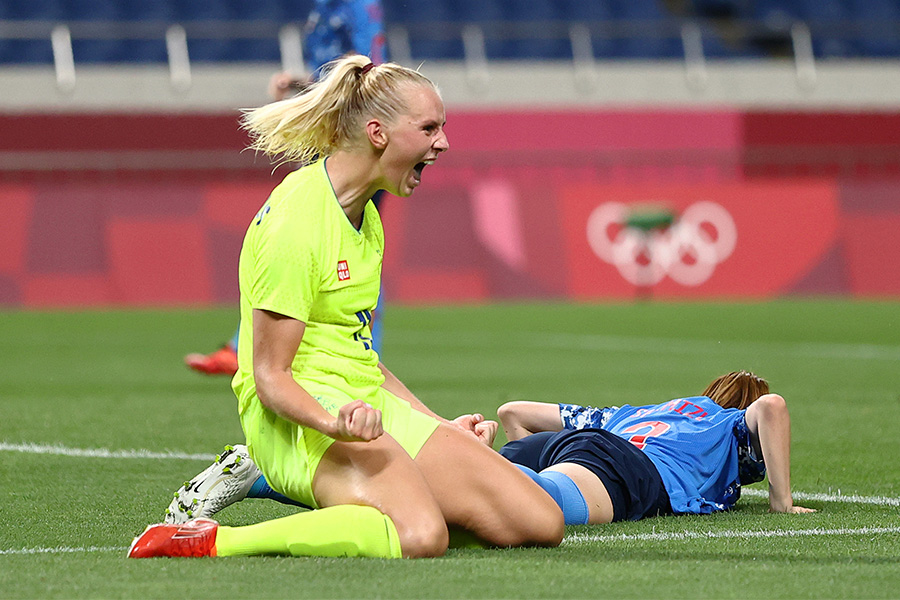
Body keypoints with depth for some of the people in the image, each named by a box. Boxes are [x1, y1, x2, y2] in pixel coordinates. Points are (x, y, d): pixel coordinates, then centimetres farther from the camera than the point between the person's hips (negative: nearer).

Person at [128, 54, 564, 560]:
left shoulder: (365, 215, 17)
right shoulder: (297, 220, -14)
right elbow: (270, 376, -16)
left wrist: (439, 426, 19)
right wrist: (334, 423, -34)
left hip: (368, 405, 10)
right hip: (300, 417, -10)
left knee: (542, 524, -4)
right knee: (420, 538, -38)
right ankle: (214, 541, -24)